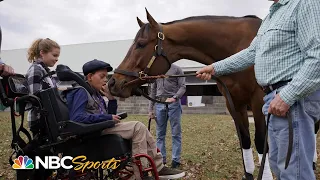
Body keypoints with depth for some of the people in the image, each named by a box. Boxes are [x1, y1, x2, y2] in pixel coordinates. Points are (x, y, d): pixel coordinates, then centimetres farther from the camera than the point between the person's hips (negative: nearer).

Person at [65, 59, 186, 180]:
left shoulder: (95, 94, 18)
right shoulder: (81, 92, -8)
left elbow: (108, 117, 17)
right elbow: (76, 118, -24)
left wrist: (111, 99, 2)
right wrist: (108, 118, -21)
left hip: (104, 127, 9)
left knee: (140, 129, 2)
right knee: (137, 127, -16)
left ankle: (159, 168, 4)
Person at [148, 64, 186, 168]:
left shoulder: (176, 69, 2)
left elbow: (182, 87, -4)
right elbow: (153, 91, 14)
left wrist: (174, 97, -22)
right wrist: (150, 109, 9)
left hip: (174, 104, -4)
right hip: (159, 104, 4)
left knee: (176, 133, 1)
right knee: (160, 134, 8)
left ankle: (176, 160, 8)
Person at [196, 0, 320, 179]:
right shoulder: (272, 15, 19)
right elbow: (251, 53, 21)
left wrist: (286, 96, -26)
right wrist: (215, 68, 16)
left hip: (294, 98, -10)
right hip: (276, 97, 10)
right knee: (277, 163, 19)